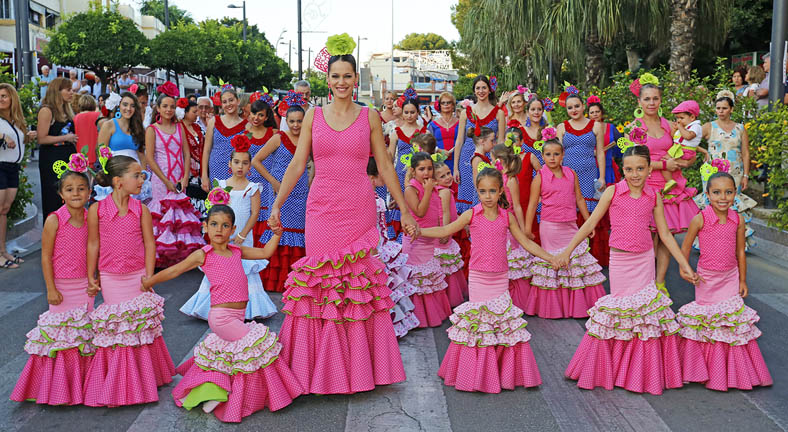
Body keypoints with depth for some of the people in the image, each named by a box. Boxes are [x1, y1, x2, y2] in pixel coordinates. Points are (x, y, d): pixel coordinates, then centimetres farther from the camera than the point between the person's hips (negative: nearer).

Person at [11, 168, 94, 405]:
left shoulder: (89, 219, 0)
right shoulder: (54, 220, -12)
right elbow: (46, 256, -10)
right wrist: (51, 288, -12)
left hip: (84, 285, 4)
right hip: (61, 287, -4)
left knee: (84, 332, 10)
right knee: (60, 333, 3)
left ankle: (82, 384, 24)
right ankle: (60, 391, 17)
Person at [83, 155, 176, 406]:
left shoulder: (141, 210, -5)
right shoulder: (97, 210, -8)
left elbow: (149, 243, -2)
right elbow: (93, 244, -1)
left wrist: (149, 276, -7)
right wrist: (91, 277, 2)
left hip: (137, 277, 1)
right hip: (110, 279, -1)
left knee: (141, 326, 8)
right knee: (114, 328, 6)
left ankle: (142, 382, 26)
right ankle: (117, 385, 20)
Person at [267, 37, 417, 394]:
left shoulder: (369, 117, 6)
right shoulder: (313, 115, 7)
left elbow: (385, 167, 7)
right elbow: (297, 165, 7)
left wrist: (405, 211, 6)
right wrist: (277, 205, 2)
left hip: (359, 210, -1)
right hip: (321, 209, 1)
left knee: (359, 281, 1)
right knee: (320, 280, 1)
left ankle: (359, 364, 15)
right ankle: (323, 367, 14)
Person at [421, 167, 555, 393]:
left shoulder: (507, 217, 1)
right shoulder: (471, 215, -3)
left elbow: (526, 242, 7)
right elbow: (445, 231, 0)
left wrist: (550, 258, 1)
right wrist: (418, 230, -11)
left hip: (500, 278, 1)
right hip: (478, 278, -1)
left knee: (504, 320, 4)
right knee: (478, 320, 3)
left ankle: (506, 374, 18)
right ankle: (479, 375, 16)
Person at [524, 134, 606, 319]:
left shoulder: (571, 174, 6)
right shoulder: (540, 178, -4)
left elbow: (579, 199, 13)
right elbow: (532, 205, -3)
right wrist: (527, 229, -6)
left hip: (571, 227, 3)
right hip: (549, 228, -3)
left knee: (577, 261, 5)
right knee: (552, 263, 2)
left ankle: (578, 304, 17)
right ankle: (552, 307, 14)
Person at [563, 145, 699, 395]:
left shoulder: (654, 196, 3)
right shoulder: (613, 192, -3)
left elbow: (665, 234, 8)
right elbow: (590, 224, 0)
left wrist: (685, 265, 5)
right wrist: (567, 251, -3)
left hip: (644, 260, 2)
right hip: (619, 260, -2)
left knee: (646, 309, 4)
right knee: (619, 306, 2)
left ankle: (642, 372, 19)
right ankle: (611, 370, 18)